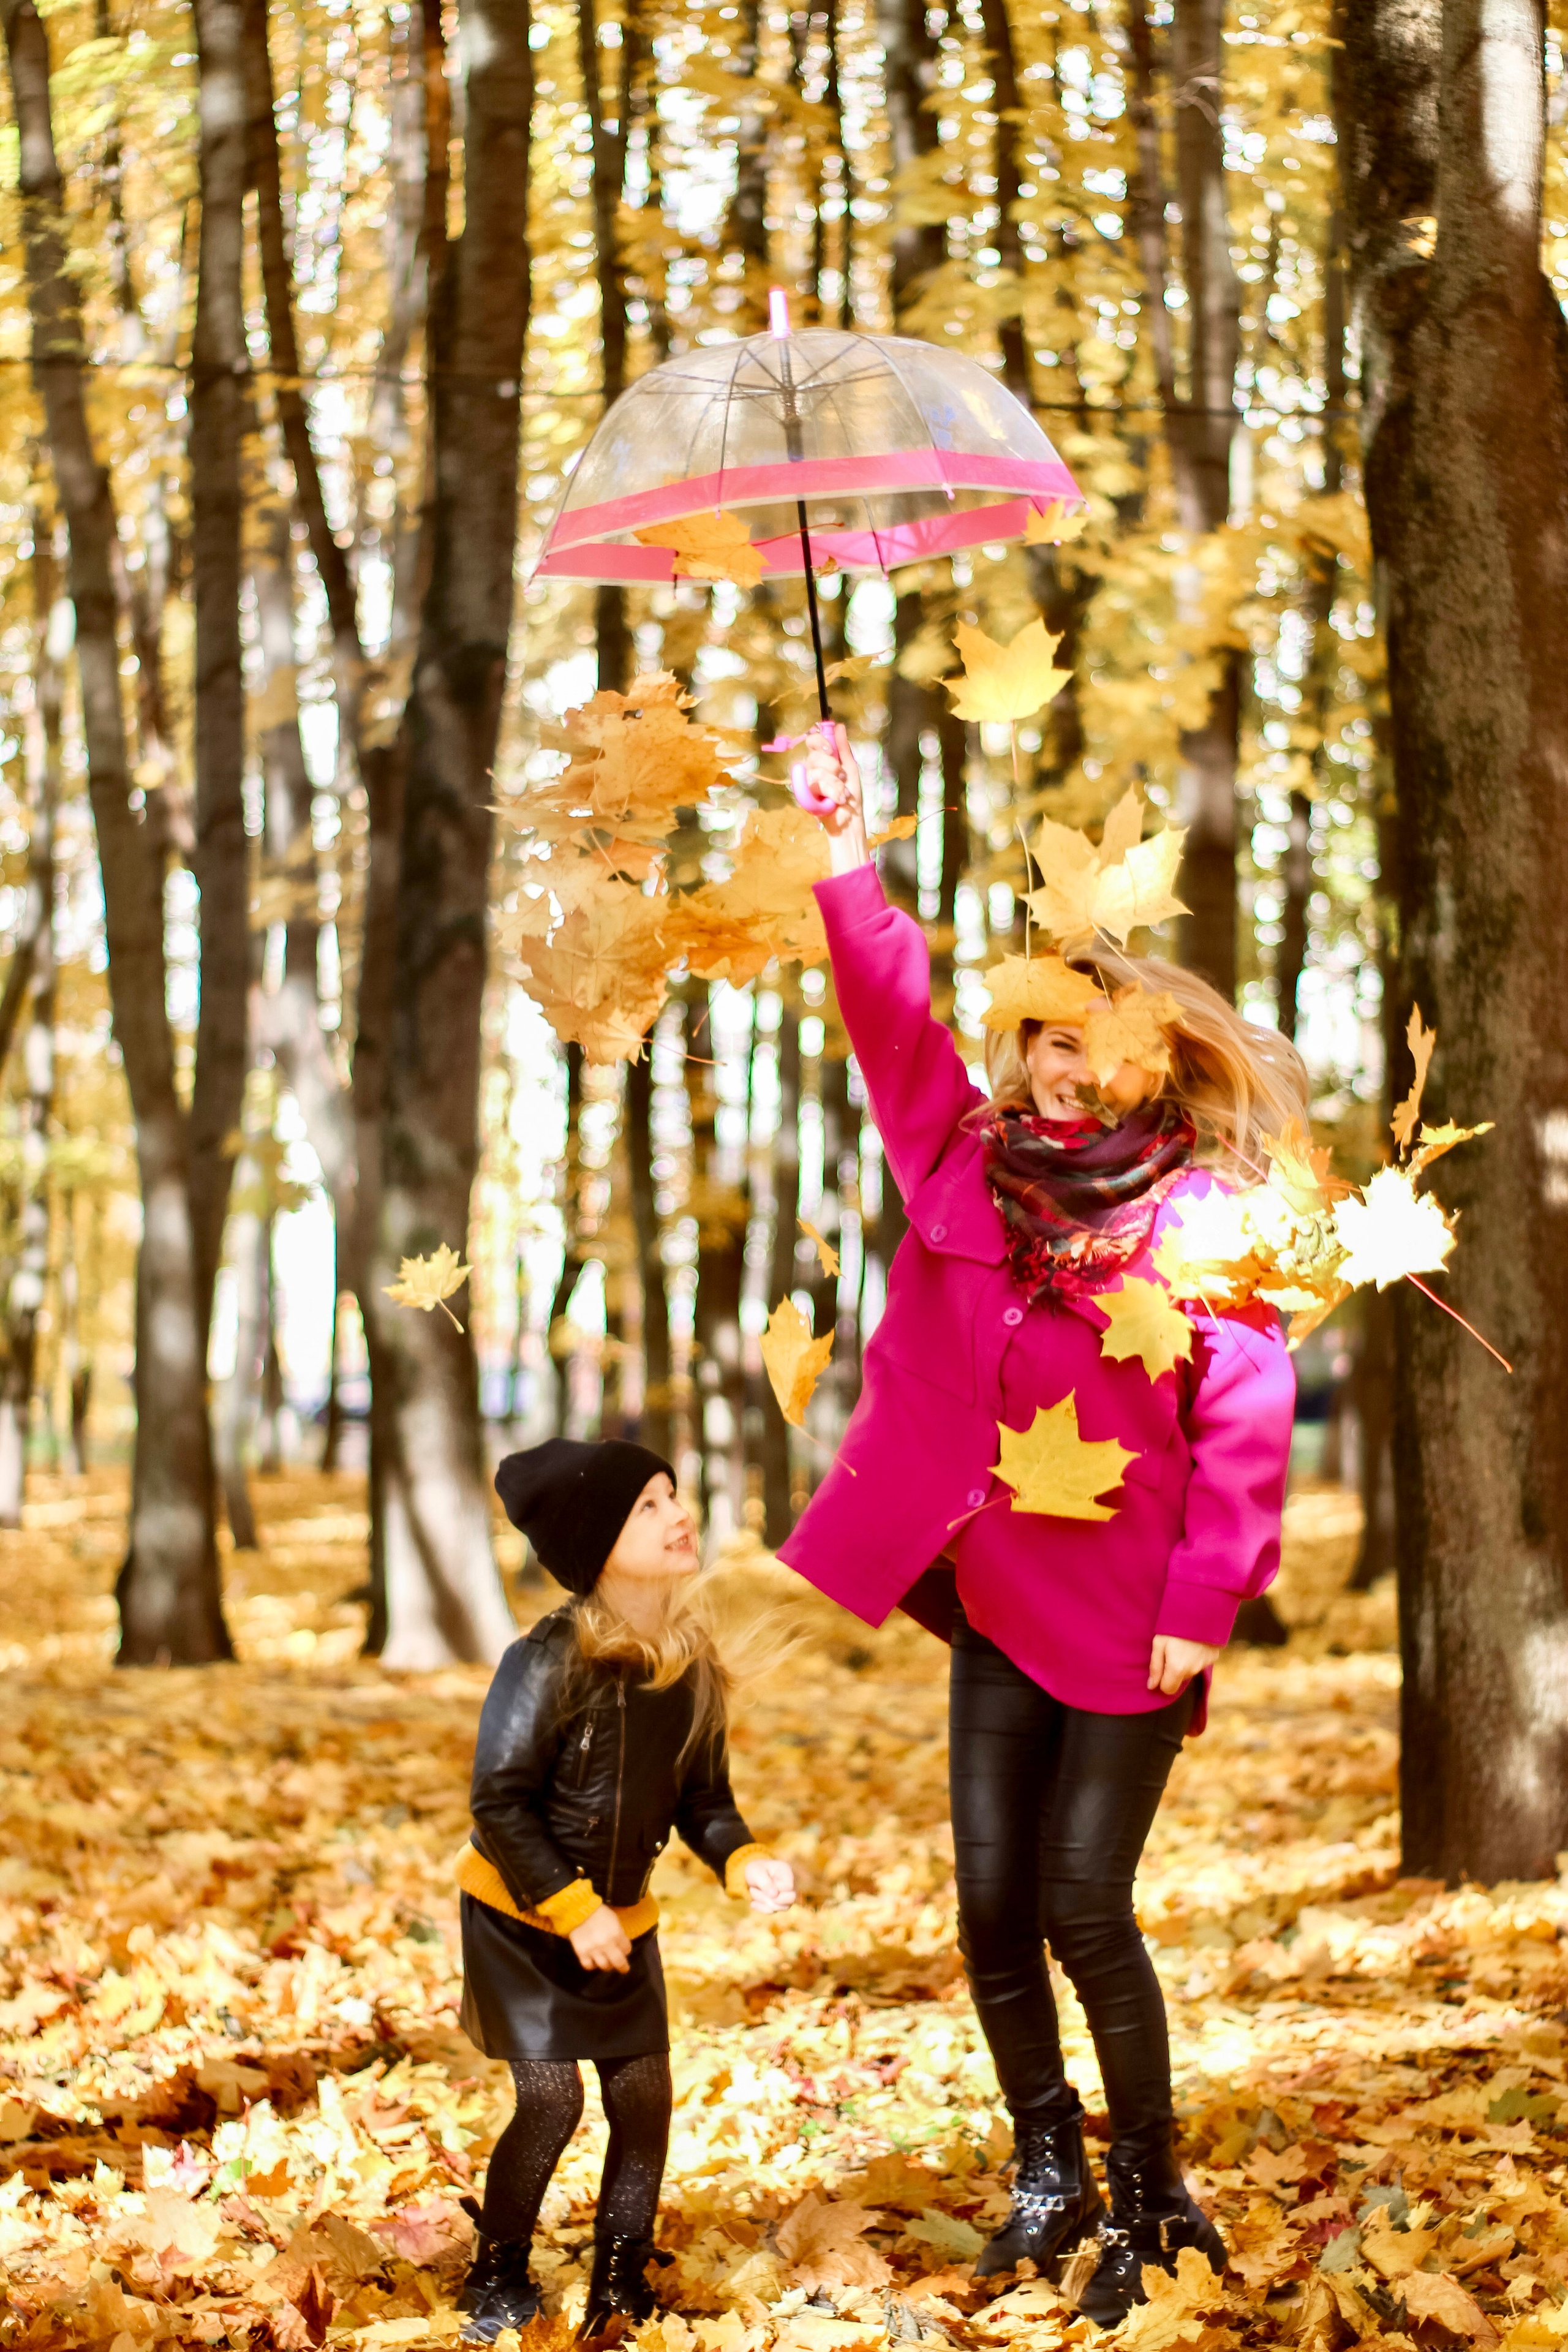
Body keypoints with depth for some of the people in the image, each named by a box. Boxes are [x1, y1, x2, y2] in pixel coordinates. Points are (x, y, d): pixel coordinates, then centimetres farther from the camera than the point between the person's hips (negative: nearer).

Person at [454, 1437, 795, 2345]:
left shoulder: (694, 1664, -5)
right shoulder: (550, 1661, -24)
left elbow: (702, 1798, 3)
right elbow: (499, 1801, -21)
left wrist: (745, 1861, -16)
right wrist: (569, 1908, -21)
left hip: (621, 1920, 6)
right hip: (521, 1915, -6)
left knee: (644, 2096, 2)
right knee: (553, 2098, -9)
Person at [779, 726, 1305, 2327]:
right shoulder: (971, 1170, 5)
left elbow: (1246, 1426, -12)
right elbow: (897, 1025, 6)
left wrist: (1202, 1604, -16)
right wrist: (848, 867, -2)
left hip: (1130, 1622, -5)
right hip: (997, 1601, 5)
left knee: (1085, 1906, -5)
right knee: (993, 1909, 6)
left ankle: (1149, 2190, 13)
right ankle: (1048, 2173, 23)